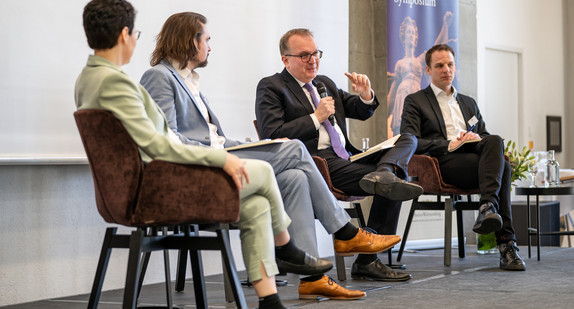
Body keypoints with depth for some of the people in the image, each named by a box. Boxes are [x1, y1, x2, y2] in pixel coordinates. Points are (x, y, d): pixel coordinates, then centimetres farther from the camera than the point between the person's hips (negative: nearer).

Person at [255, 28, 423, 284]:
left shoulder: (324, 83, 26)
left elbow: (361, 112, 30)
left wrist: (366, 95, 6)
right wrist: (316, 117, -11)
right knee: (389, 186, -23)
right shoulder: (271, 87, 3)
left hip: (346, 158, 9)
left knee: (408, 139, -8)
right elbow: (272, 135, -11)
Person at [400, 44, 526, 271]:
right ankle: (507, 244, -37)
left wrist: (478, 137, -1)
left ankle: (488, 207, -42)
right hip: (444, 163, -5)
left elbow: (489, 138, 26)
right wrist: (448, 145, -13)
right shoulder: (415, 102, 15)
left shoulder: (469, 103, 32)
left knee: (495, 142, -33)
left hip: (473, 154, 5)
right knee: (502, 167, -31)